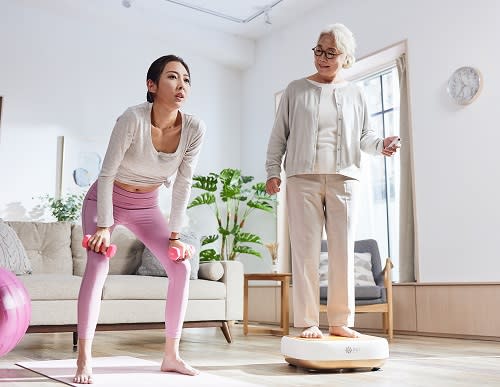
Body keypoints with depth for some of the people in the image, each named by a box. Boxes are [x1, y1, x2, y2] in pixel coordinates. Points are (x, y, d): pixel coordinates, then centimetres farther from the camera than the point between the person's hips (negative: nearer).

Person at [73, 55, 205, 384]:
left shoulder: (195, 128, -19)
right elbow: (107, 174, -22)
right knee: (98, 265, -23)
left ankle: (171, 355, 6)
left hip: (147, 205, 4)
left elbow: (183, 185, -11)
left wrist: (175, 234, -10)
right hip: (106, 199, -4)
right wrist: (104, 226, -22)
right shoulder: (133, 119, -30)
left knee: (181, 267, -7)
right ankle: (84, 360, -11)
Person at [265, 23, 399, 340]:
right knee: (306, 250, -3)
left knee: (343, 251, 1)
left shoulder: (354, 94, 15)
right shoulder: (296, 89, 11)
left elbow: (364, 135, 13)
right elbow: (279, 135, 9)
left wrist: (380, 145, -8)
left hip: (344, 179, 2)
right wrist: (273, 171, 0)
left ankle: (341, 321, 8)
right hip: (303, 178, -1)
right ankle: (307, 322, 1)